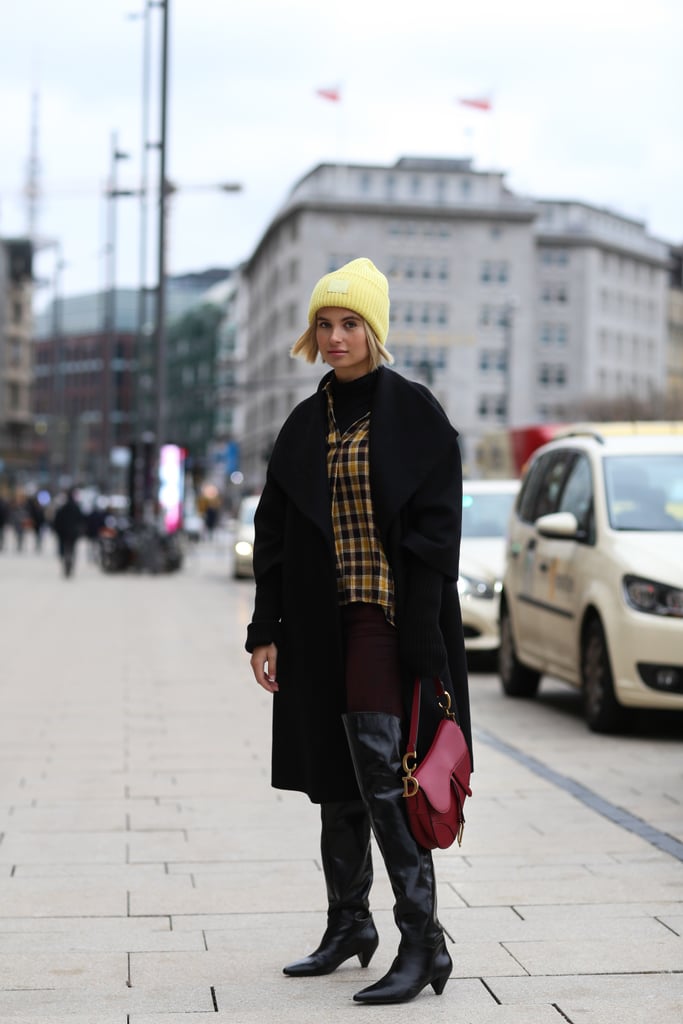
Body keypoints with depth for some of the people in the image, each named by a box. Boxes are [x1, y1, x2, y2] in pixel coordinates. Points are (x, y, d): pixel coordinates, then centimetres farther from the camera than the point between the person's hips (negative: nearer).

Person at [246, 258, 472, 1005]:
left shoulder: (415, 414, -5)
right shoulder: (305, 425, 10)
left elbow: (435, 531, -10)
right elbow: (273, 532, 11)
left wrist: (421, 638, -16)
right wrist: (266, 629, 6)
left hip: (388, 618, -6)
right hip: (321, 623, 6)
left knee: (380, 774, -10)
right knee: (335, 776, 12)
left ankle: (423, 943, -2)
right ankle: (348, 925, 26)